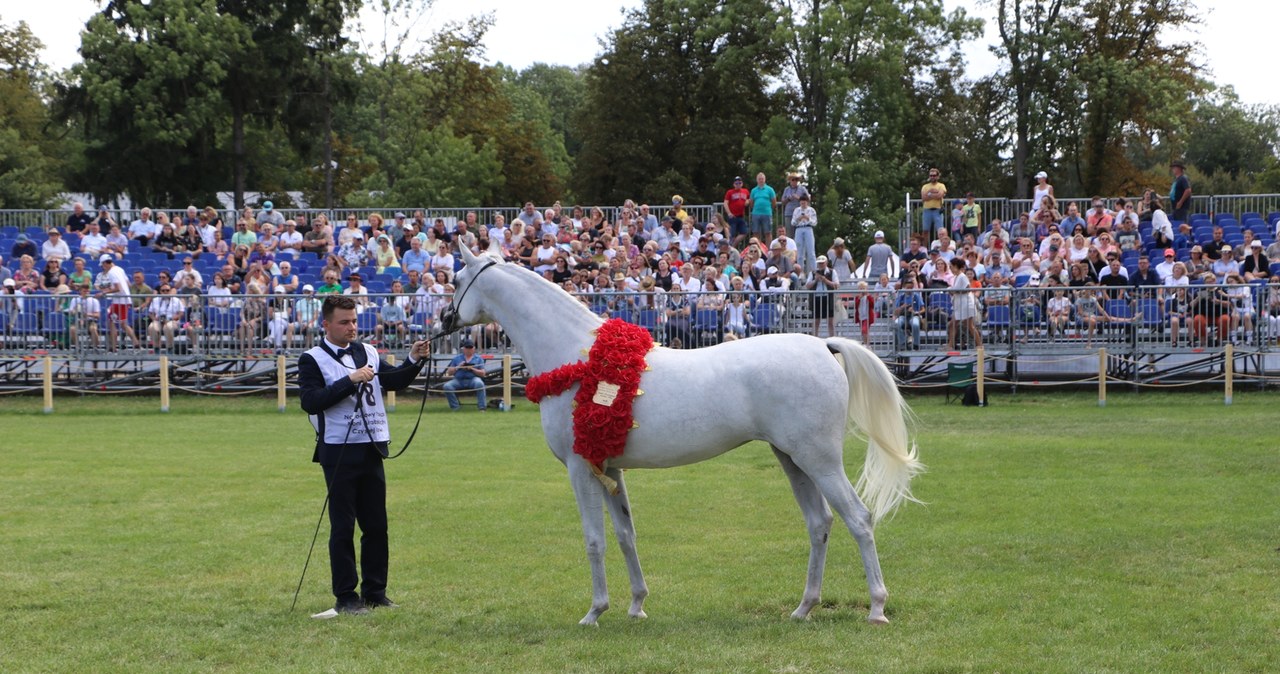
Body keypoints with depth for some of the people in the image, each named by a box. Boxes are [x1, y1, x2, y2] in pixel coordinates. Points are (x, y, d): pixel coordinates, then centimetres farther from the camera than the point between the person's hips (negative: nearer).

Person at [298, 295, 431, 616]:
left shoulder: (367, 352, 13)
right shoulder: (312, 359, -4)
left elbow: (394, 381, 4)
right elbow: (311, 402, -17)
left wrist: (414, 361, -13)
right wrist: (350, 381, -22)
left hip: (372, 449, 5)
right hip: (338, 452, -5)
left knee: (376, 525, 8)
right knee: (343, 527, -1)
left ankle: (375, 591, 17)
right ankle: (345, 597, 3)